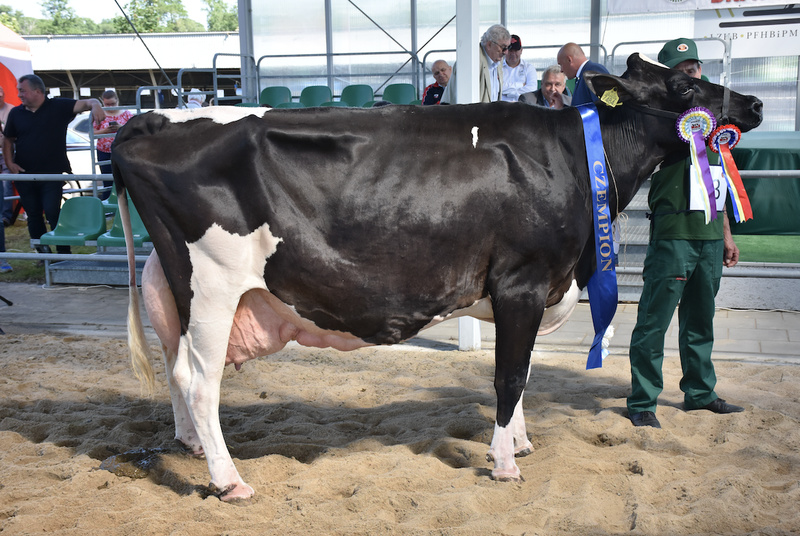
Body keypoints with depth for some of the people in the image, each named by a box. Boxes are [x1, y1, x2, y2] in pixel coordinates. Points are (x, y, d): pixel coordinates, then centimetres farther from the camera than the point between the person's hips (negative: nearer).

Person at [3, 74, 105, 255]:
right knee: (33, 216, 9)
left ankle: (64, 253, 2)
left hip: (52, 173, -4)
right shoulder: (16, 113, 8)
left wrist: (96, 106, -33)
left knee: (52, 212, -10)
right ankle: (43, 254, 21)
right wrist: (9, 163, 2)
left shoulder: (58, 107, -2)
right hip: (24, 175, 4)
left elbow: (86, 103, -10)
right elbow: (8, 140, 16)